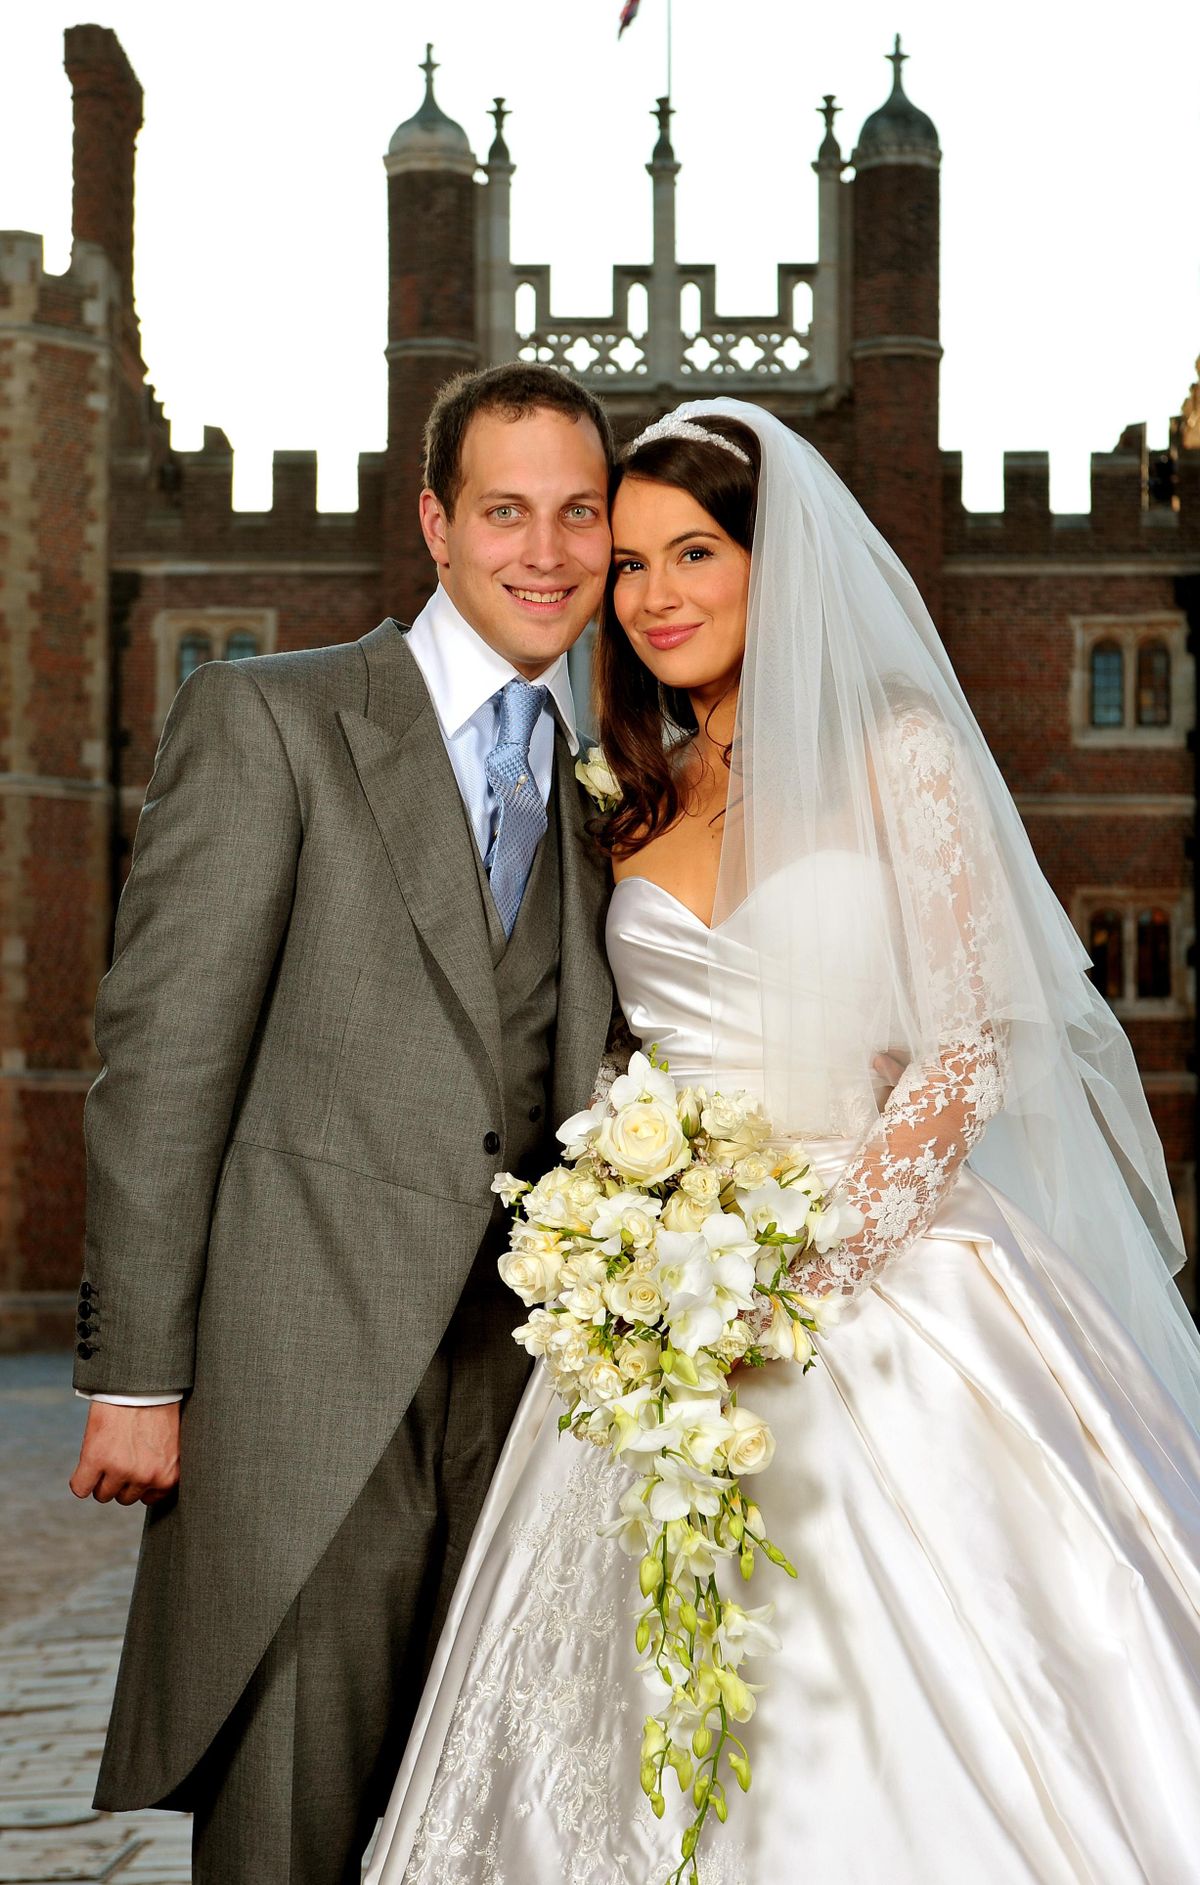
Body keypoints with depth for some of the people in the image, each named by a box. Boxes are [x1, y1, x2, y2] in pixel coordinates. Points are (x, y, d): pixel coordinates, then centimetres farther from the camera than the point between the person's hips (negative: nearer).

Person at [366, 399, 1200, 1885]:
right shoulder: (643, 800, 13)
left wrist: (807, 1267, -16)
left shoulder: (894, 750, -2)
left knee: (905, 1701, -5)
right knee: (664, 1726, 4)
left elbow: (968, 1050, -8)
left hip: (883, 1281, -4)